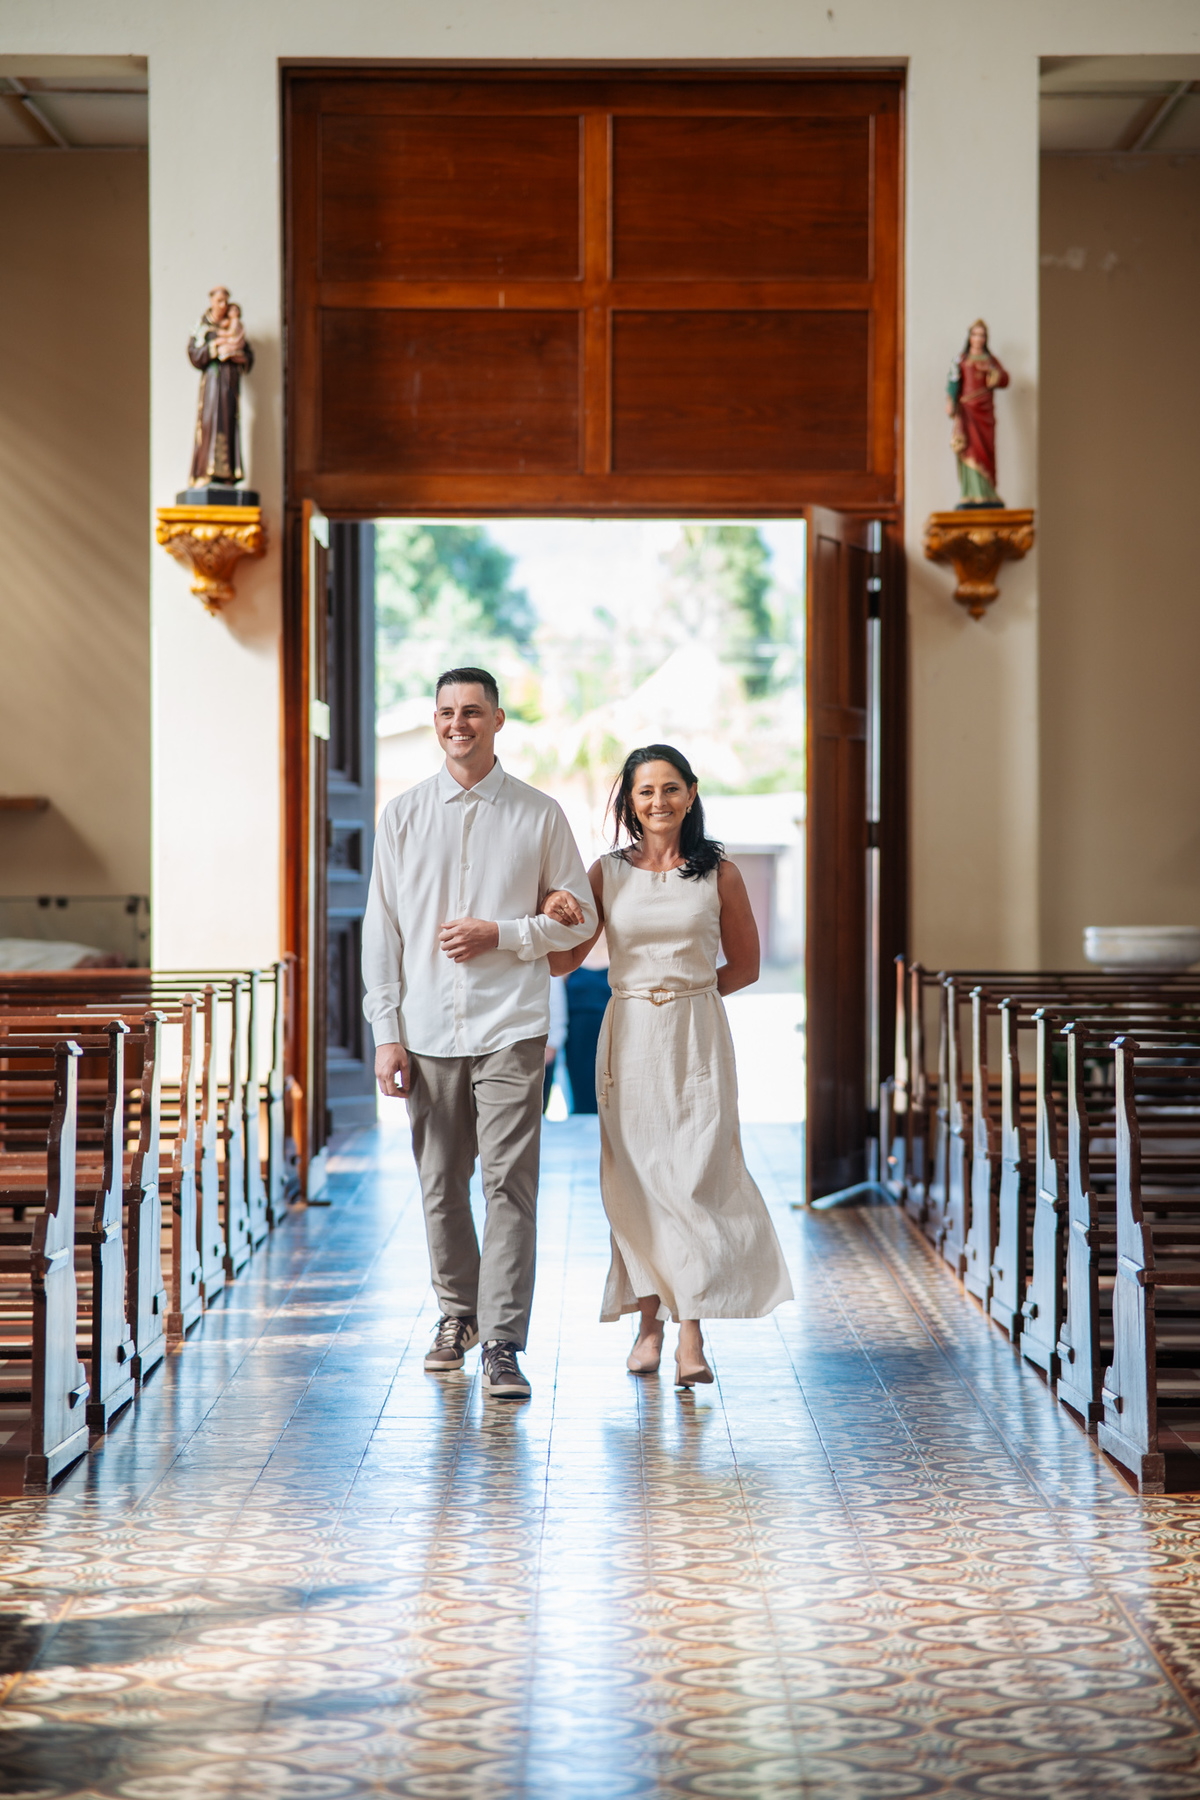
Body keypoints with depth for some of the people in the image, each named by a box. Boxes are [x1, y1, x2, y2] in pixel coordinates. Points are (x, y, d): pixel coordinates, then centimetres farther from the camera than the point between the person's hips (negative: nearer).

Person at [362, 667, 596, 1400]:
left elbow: (579, 920, 7)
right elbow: (382, 928, 8)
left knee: (510, 1186, -8)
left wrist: (500, 935, -9)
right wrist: (387, 1032, 1)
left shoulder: (540, 815, 3)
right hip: (429, 1031, 2)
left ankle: (502, 1345, -7)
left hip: (510, 1029, -2)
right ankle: (457, 1313, 29)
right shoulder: (403, 815, 8)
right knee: (441, 1186, 10)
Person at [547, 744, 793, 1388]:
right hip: (629, 1039, 2)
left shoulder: (719, 874, 3)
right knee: (636, 1180, 3)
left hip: (697, 1038, -2)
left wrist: (685, 993, 2)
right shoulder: (607, 873, 5)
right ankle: (649, 1322, 17)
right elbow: (563, 961, 6)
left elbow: (745, 965, 12)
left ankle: (692, 1336, -9)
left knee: (696, 1178, -9)